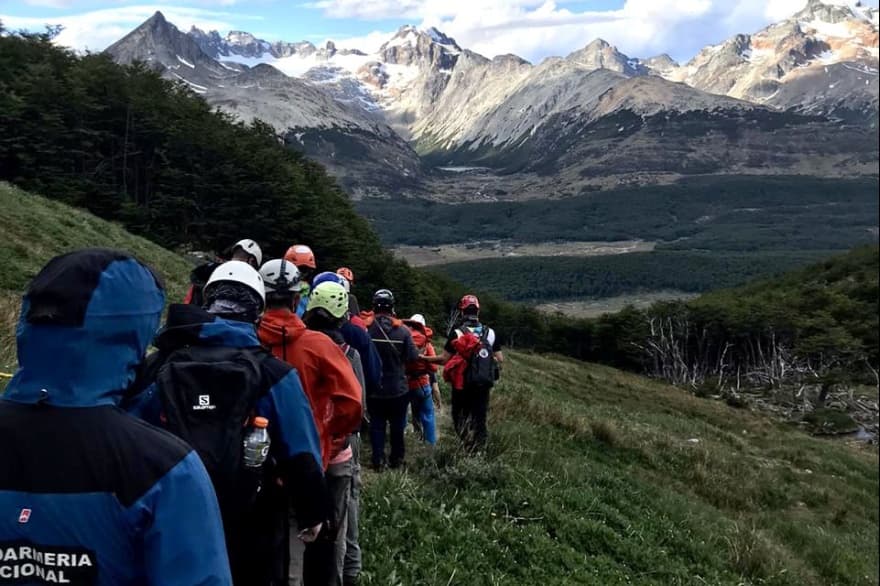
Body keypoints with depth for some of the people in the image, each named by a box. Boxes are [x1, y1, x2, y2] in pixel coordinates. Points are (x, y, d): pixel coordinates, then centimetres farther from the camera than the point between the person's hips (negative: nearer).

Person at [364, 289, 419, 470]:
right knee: (397, 425, 15)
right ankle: (396, 459, 26)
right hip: (398, 388, 0)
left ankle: (378, 460, 13)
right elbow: (413, 357, -10)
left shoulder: (365, 329, -12)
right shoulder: (402, 330, -14)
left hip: (373, 389, 0)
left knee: (376, 424, 12)